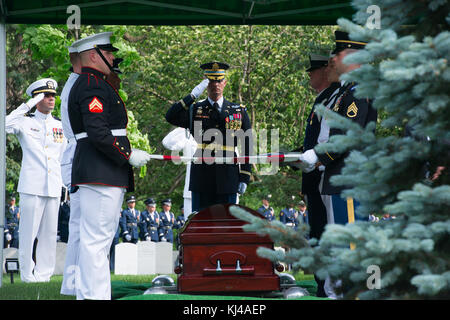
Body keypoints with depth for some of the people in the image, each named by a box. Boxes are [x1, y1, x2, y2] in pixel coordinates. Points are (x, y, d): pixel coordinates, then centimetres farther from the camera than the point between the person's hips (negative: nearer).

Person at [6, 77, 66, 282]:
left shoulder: (60, 126, 17)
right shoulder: (26, 122, 3)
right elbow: (6, 125, -19)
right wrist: (28, 105, -18)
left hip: (54, 188, 5)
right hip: (32, 187, -5)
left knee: (49, 233, 5)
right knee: (29, 232, -5)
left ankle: (43, 274, 10)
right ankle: (27, 273, 0)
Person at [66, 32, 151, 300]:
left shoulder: (96, 84, 23)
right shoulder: (92, 85, -12)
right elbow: (98, 133, -22)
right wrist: (129, 155, -15)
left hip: (108, 175, 11)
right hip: (100, 175, -11)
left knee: (96, 239, 12)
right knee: (97, 239, -11)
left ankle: (86, 294, 17)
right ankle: (95, 295, -11)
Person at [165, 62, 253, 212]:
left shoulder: (239, 111, 9)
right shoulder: (195, 109, 8)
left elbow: (247, 146, 8)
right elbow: (171, 117, -10)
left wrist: (245, 178, 1)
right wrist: (193, 95, -13)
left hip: (228, 177, 0)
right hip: (201, 177, 0)